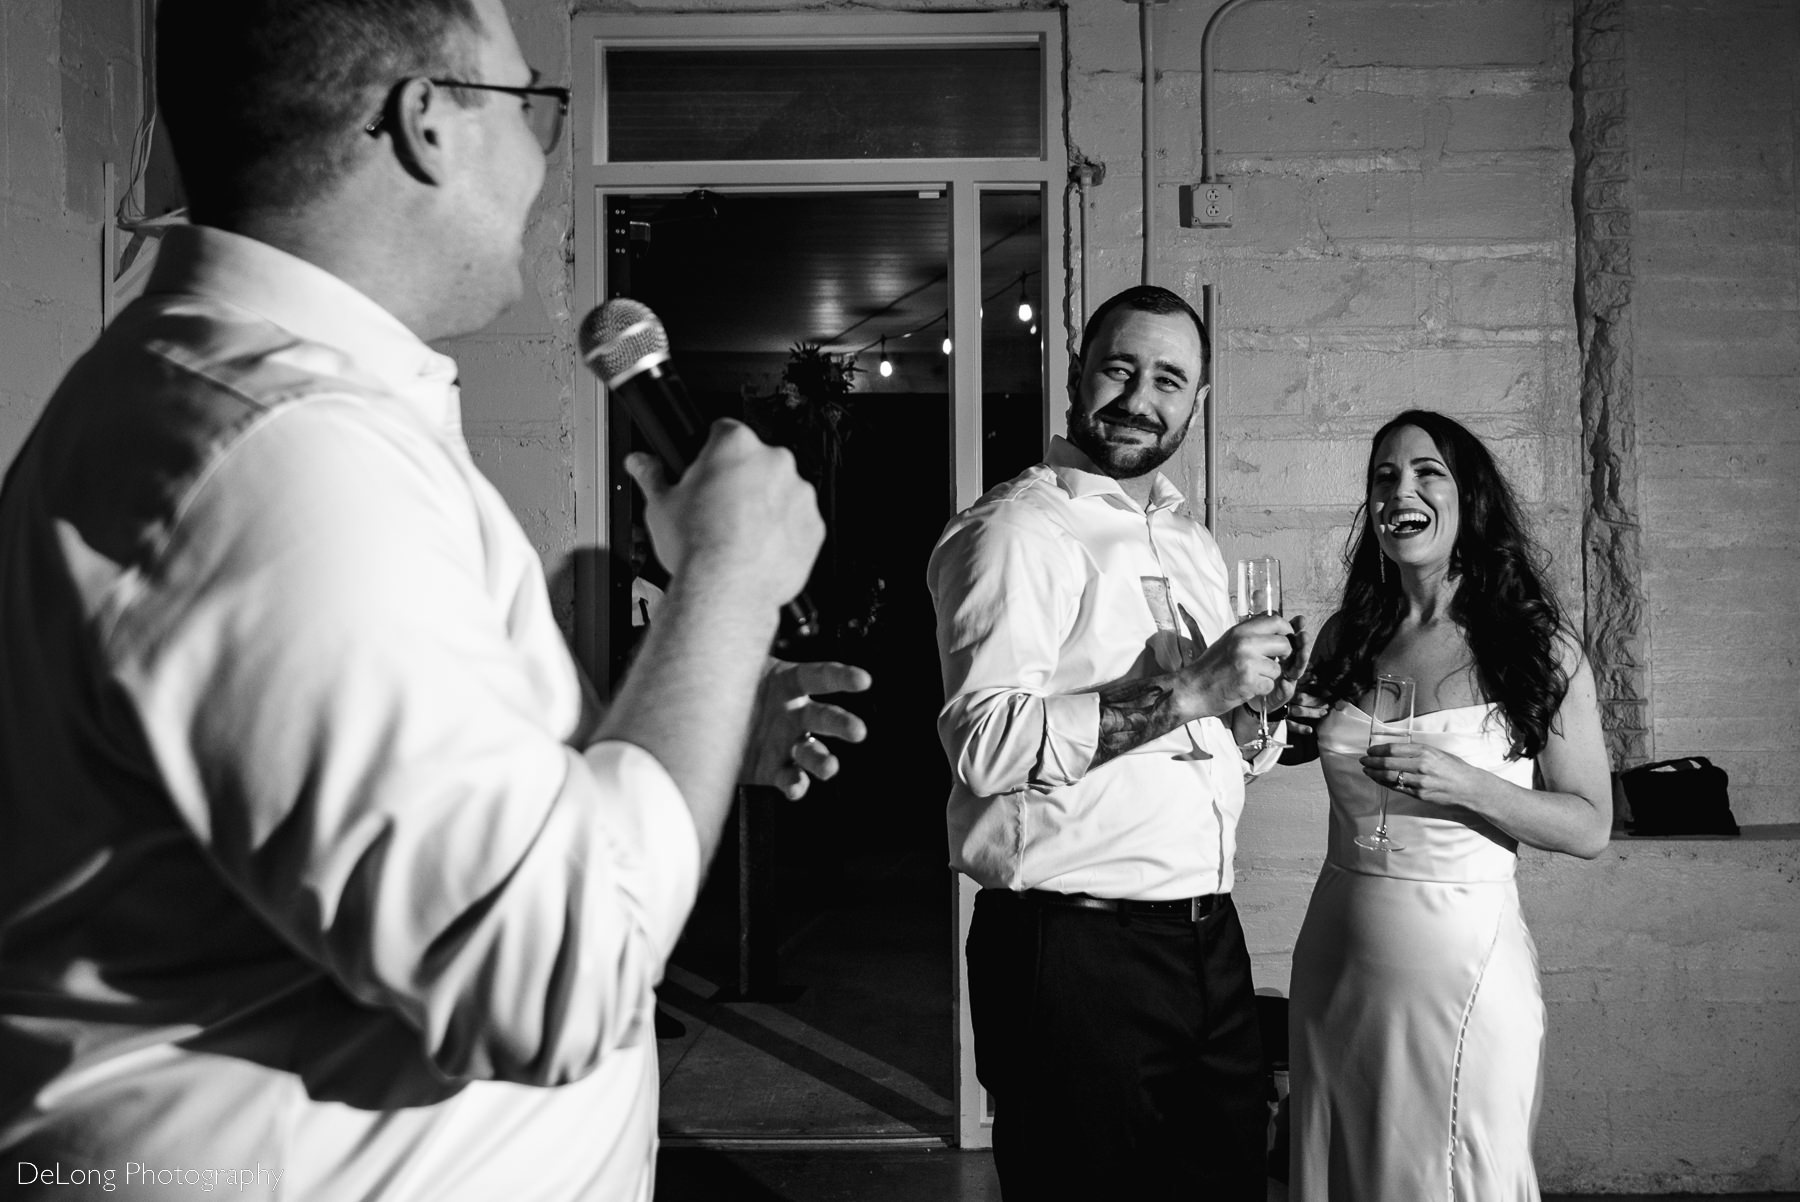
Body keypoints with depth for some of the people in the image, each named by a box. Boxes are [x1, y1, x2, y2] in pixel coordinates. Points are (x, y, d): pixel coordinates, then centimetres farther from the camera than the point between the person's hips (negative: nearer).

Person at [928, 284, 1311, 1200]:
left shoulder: (1193, 543, 16)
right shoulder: (1014, 529, -10)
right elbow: (985, 744, -21)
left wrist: (1258, 700, 1)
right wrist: (1188, 691, -23)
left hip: (1209, 940, 8)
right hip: (1074, 949, -7)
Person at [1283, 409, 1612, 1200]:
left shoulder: (1539, 648, -6)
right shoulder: (1346, 639, 3)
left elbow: (1590, 826, -5)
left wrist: (1463, 784, -20)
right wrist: (1280, 720, -1)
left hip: (1463, 958, -3)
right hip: (1336, 955, 4)